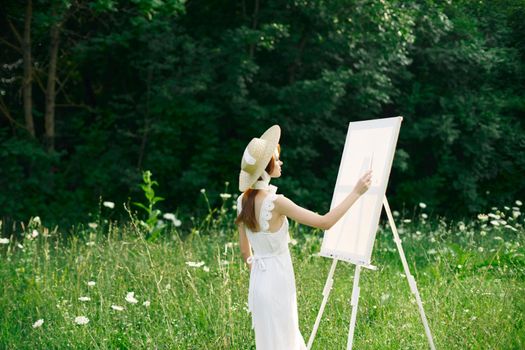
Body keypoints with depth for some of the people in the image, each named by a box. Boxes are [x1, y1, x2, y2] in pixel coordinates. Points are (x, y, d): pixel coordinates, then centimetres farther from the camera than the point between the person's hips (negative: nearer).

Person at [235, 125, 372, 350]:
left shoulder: (243, 200, 3)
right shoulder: (275, 202, -21)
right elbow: (324, 222, -19)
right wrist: (356, 192, -12)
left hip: (258, 281, 8)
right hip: (278, 282, -8)